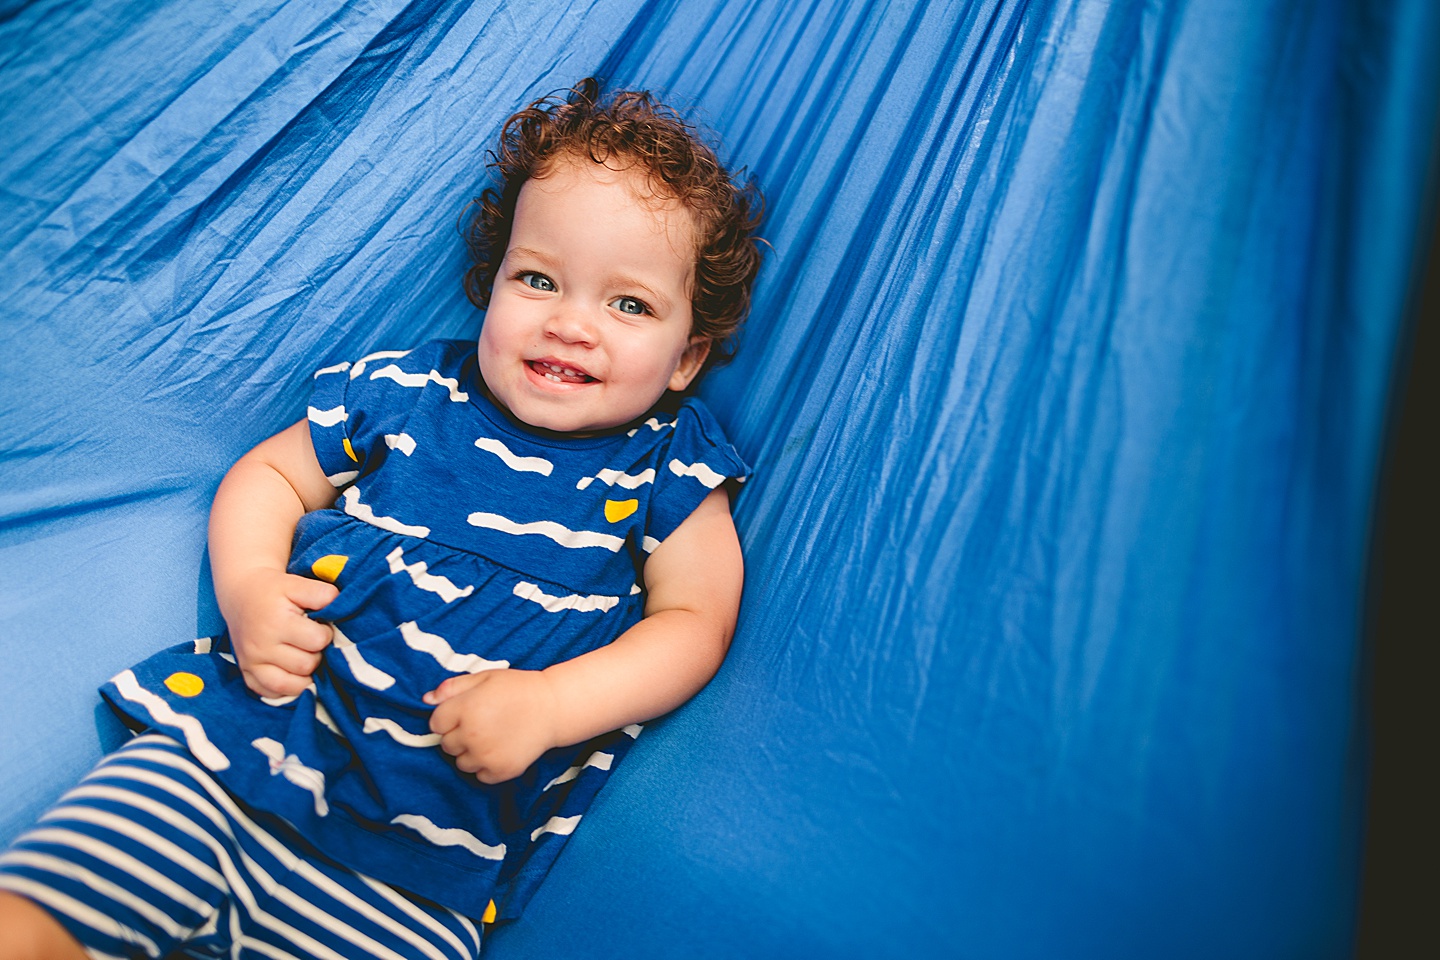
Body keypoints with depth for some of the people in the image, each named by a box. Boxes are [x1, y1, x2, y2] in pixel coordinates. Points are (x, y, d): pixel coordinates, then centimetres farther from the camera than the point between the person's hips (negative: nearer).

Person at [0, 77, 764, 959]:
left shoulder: (672, 472, 2)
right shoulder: (405, 395, 7)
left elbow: (694, 618, -1)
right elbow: (269, 473, 17)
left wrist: (552, 704, -15)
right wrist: (247, 586, -4)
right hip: (236, 741, 2)